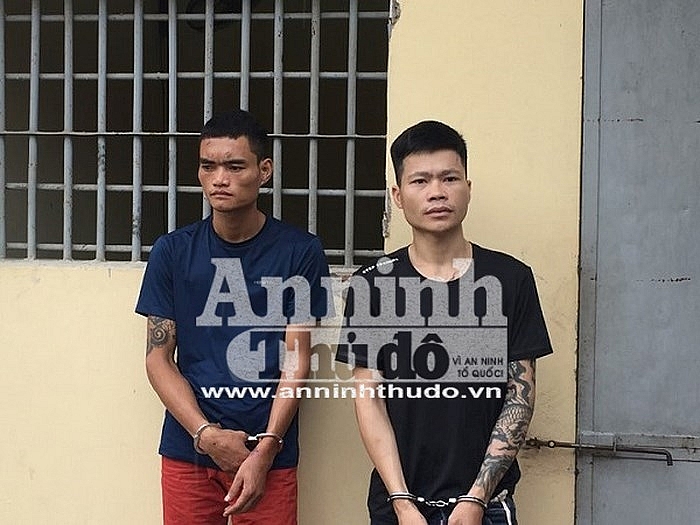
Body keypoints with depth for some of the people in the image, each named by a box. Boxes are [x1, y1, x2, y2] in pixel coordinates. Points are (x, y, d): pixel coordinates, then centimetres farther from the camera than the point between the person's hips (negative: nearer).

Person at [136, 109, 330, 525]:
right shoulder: (173, 251, 2)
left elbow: (297, 361, -4)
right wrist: (207, 435, -9)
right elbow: (158, 357, 2)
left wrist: (265, 449, -13)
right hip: (187, 449, 2)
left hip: (269, 453, -1)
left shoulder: (300, 252, -3)